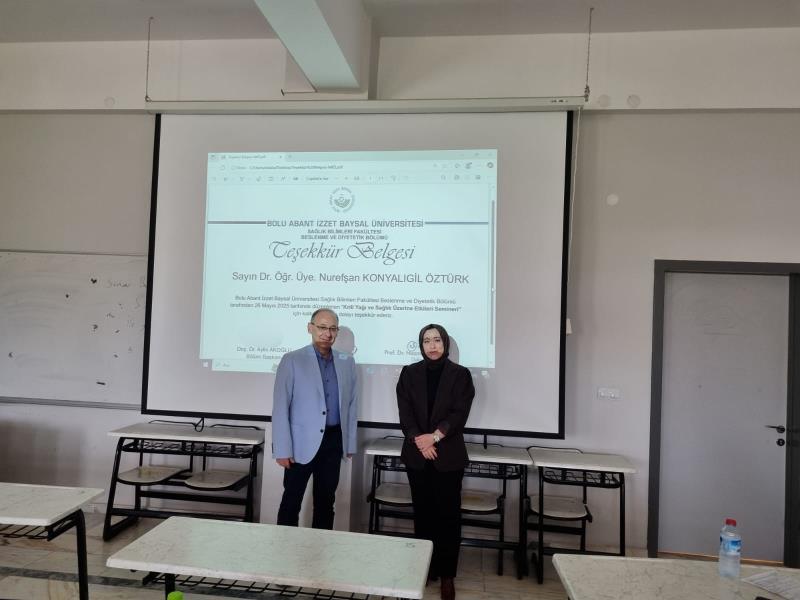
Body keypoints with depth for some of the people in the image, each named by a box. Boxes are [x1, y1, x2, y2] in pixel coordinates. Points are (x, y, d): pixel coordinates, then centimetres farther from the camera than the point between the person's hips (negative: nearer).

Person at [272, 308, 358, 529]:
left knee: (326, 501, 13)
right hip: (302, 442, -3)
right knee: (291, 501, 5)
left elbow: (351, 404, 11)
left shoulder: (347, 362, 6)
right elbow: (280, 407, -7)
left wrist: (350, 443, 10)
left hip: (333, 440, 4)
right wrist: (282, 449, -11)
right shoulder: (292, 360, -6)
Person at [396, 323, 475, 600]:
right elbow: (405, 412, -2)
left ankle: (447, 575, 14)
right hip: (417, 455, 2)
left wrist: (435, 436, -17)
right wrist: (420, 441, -14)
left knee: (448, 514, 3)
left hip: (448, 455, -2)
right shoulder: (409, 373, 5)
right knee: (423, 512, 10)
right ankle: (424, 568, 23)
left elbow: (460, 413, -8)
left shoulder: (460, 374, 0)